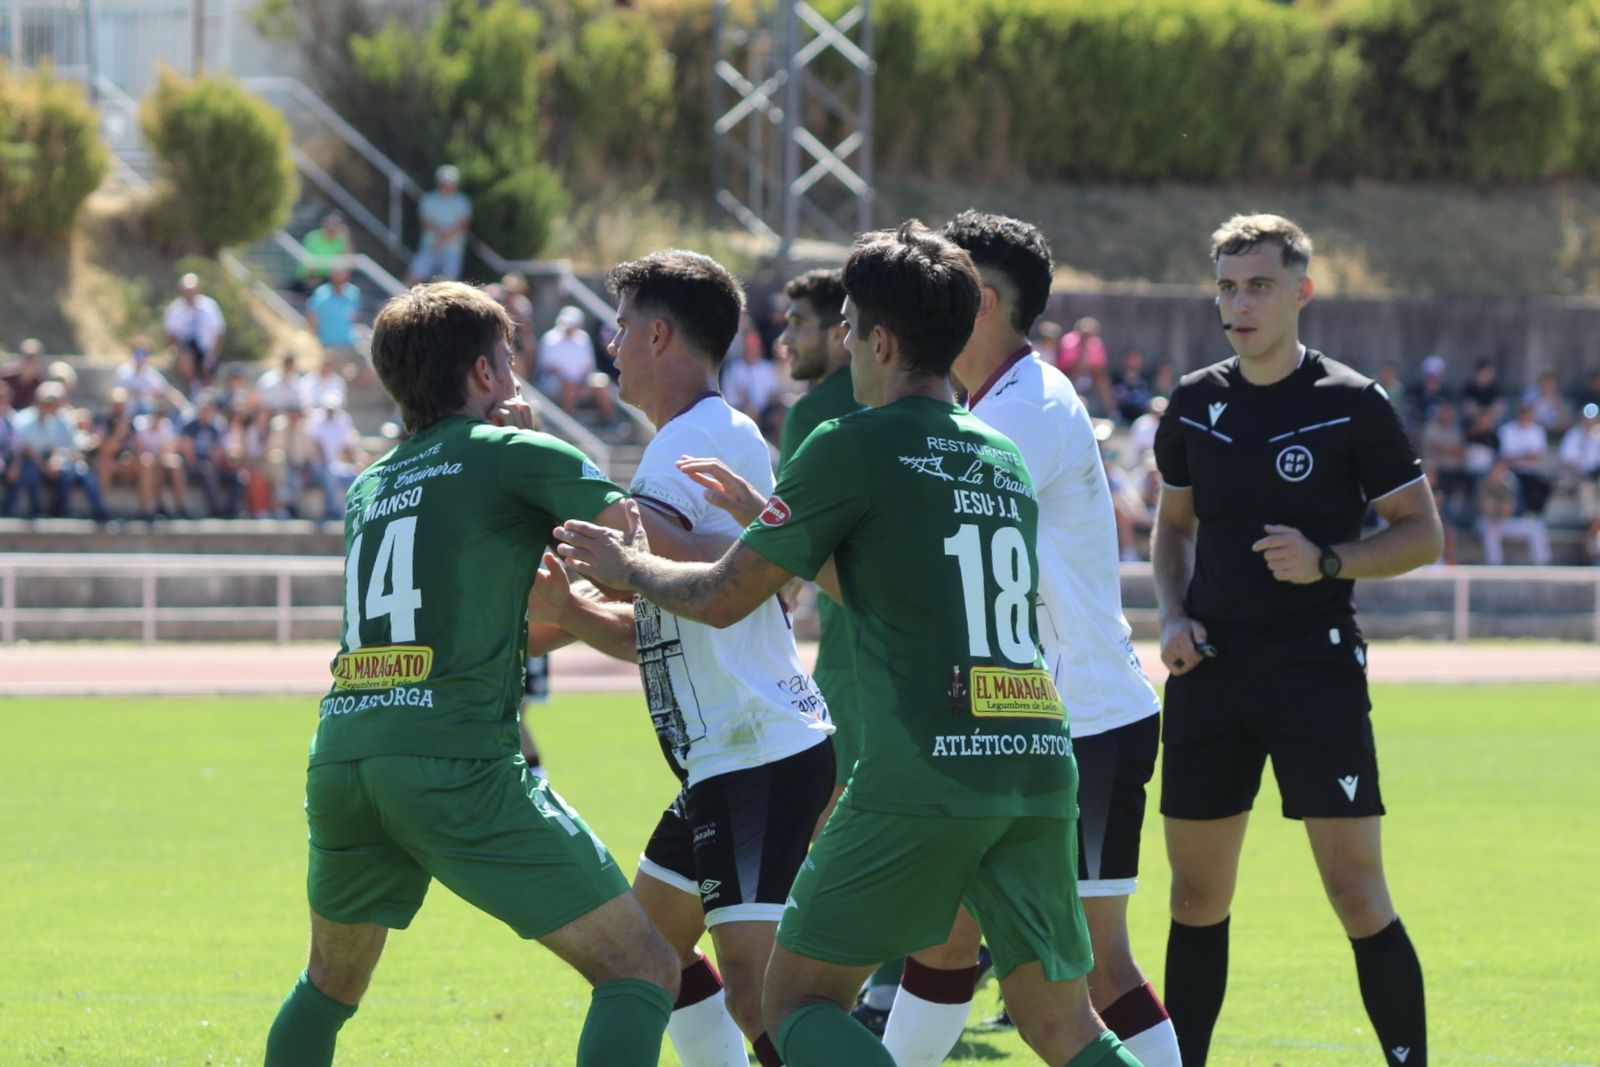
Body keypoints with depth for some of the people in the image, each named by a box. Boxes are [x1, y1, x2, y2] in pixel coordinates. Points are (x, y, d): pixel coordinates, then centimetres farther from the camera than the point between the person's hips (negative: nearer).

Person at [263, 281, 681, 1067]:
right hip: (455, 762, -7)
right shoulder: (511, 453, 5)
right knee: (642, 971, -3)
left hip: (339, 758, 7)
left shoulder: (370, 488, 24)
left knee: (330, 982, 30)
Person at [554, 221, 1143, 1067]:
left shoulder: (853, 449, -2)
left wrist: (628, 567, 25)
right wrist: (777, 518, 39)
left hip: (923, 774, -6)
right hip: (1038, 763, 6)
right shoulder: (1003, 460, 18)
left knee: (799, 998, 6)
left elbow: (723, 597, 6)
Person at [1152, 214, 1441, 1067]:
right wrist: (1172, 614, 4)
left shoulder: (1350, 404, -5)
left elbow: (1422, 534, -2)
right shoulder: (1195, 403, 8)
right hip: (1212, 668, 5)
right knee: (1197, 894, 8)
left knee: (1356, 890, -9)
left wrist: (1327, 562, -18)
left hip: (1316, 666, -5)